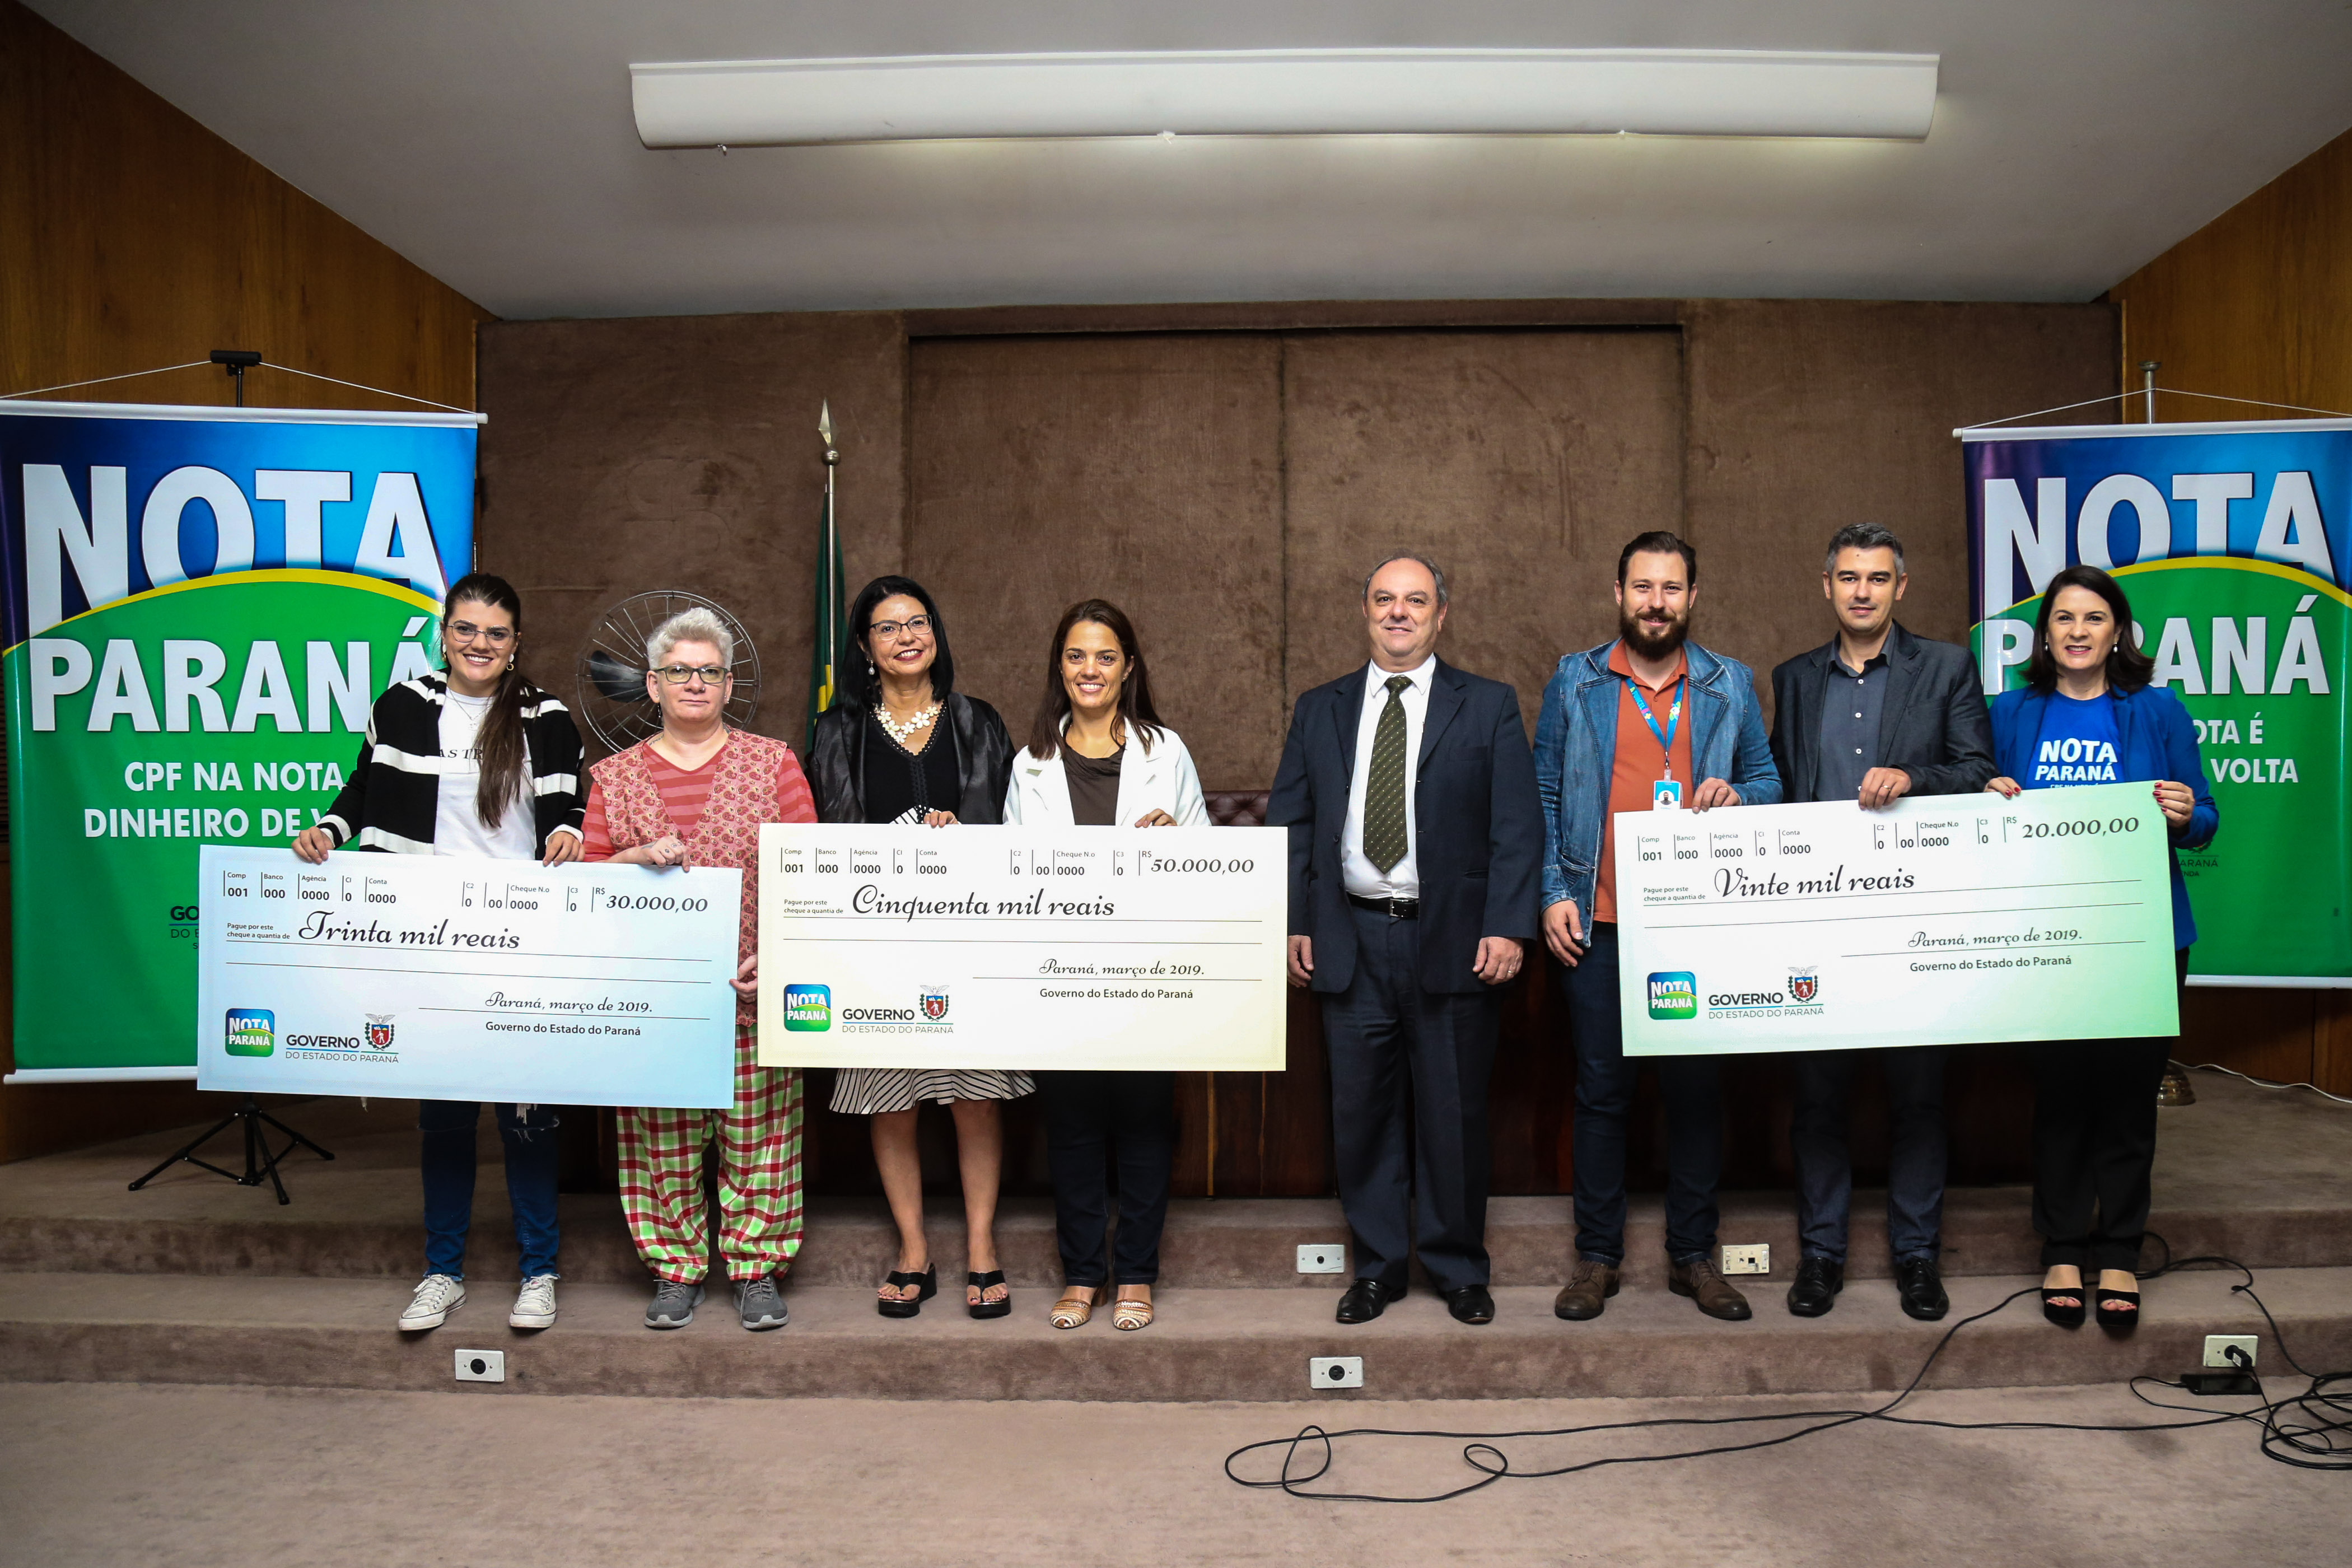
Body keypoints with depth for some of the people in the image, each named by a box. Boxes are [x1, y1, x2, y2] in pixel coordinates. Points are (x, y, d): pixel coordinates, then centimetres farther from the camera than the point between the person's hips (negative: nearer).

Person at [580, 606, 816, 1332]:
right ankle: (675, 1269, 21)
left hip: (753, 988, -1)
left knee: (759, 1128, 2)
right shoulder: (616, 776, 9)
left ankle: (756, 1269, 16)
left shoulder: (771, 762, 5)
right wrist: (640, 857, -12)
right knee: (661, 1130, 5)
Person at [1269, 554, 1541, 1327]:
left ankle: (1459, 1269, 24)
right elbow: (1289, 823, 10)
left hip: (1452, 941, -2)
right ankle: (1377, 1267, 23)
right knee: (1362, 1111, 8)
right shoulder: (1319, 710, 11)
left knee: (1453, 1113, 6)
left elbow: (1516, 828, -1)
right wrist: (1292, 923, 1)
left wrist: (1507, 928, -11)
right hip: (1350, 941, 2)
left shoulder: (1489, 707, 4)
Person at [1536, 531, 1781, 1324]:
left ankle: (1693, 1256, 20)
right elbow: (1544, 795, 7)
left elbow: (1768, 784, 14)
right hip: (1597, 921, -1)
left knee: (1696, 1087, 6)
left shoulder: (1730, 685, 10)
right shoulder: (1574, 680, 7)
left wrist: (1734, 797, -9)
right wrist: (1554, 893, -3)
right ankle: (1597, 1256, 15)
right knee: (1601, 1089, 4)